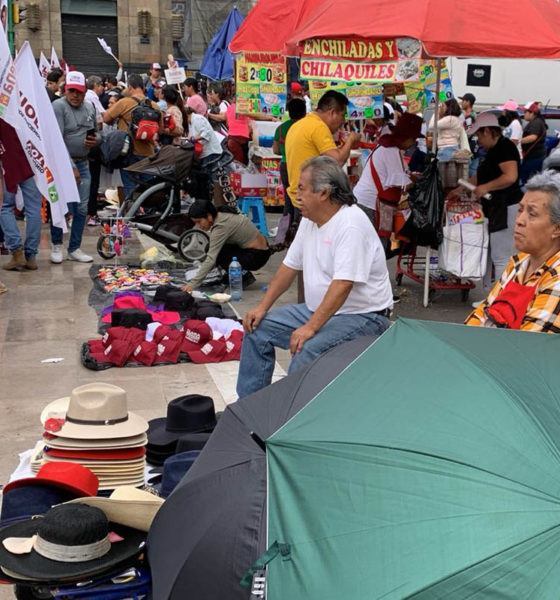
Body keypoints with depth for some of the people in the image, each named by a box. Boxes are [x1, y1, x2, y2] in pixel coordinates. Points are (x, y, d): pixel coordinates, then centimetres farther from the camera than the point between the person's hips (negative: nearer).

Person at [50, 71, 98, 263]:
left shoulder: (89, 107, 10)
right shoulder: (58, 106, -10)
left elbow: (95, 131, 25)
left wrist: (95, 141, -1)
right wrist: (71, 167, -21)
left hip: (83, 164, 6)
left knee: (82, 209, 5)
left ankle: (74, 249, 17)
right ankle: (56, 246, 16)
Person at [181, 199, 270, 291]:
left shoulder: (221, 226, -24)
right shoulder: (221, 215, 3)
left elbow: (211, 259, -29)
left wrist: (193, 284, -30)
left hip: (257, 256, -9)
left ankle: (245, 276, -4)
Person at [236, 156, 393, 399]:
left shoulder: (351, 223, -22)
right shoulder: (310, 220, 7)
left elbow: (343, 285, -29)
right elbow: (289, 267, 14)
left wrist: (310, 328, -32)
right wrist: (262, 307, 7)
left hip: (361, 317, -10)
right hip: (318, 310, 10)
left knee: (306, 352, -33)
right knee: (257, 328, 5)